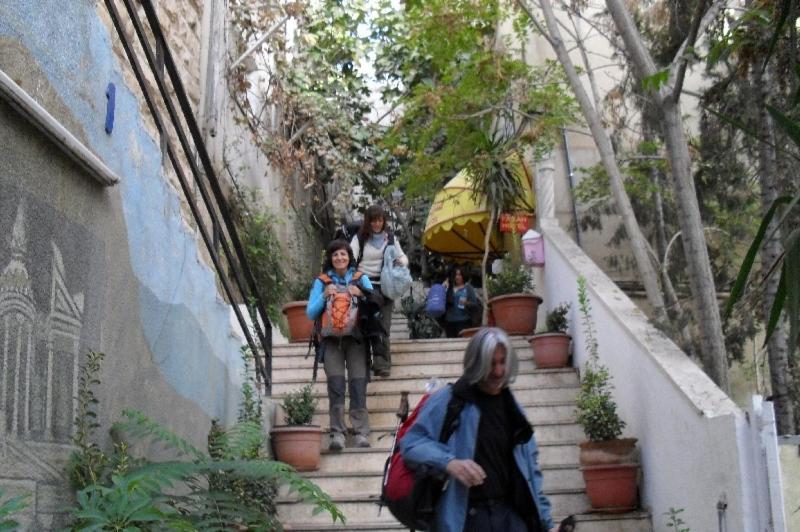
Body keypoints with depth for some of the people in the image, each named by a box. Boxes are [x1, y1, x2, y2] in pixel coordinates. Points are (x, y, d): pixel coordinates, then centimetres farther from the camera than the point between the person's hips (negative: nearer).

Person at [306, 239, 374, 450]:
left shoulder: (361, 279, 15)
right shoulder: (322, 282, 14)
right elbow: (311, 313, 9)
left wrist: (361, 294, -9)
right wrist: (324, 296, -6)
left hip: (356, 338, 0)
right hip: (332, 339, 0)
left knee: (358, 384, -10)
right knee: (336, 384, -12)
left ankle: (361, 433, -9)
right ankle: (337, 433, -11)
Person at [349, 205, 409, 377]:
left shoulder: (390, 238, 11)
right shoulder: (359, 238, 2)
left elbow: (403, 257, 19)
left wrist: (401, 261, -6)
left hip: (385, 287, 2)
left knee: (384, 324, -4)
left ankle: (381, 362, -4)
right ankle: (382, 361, -9)